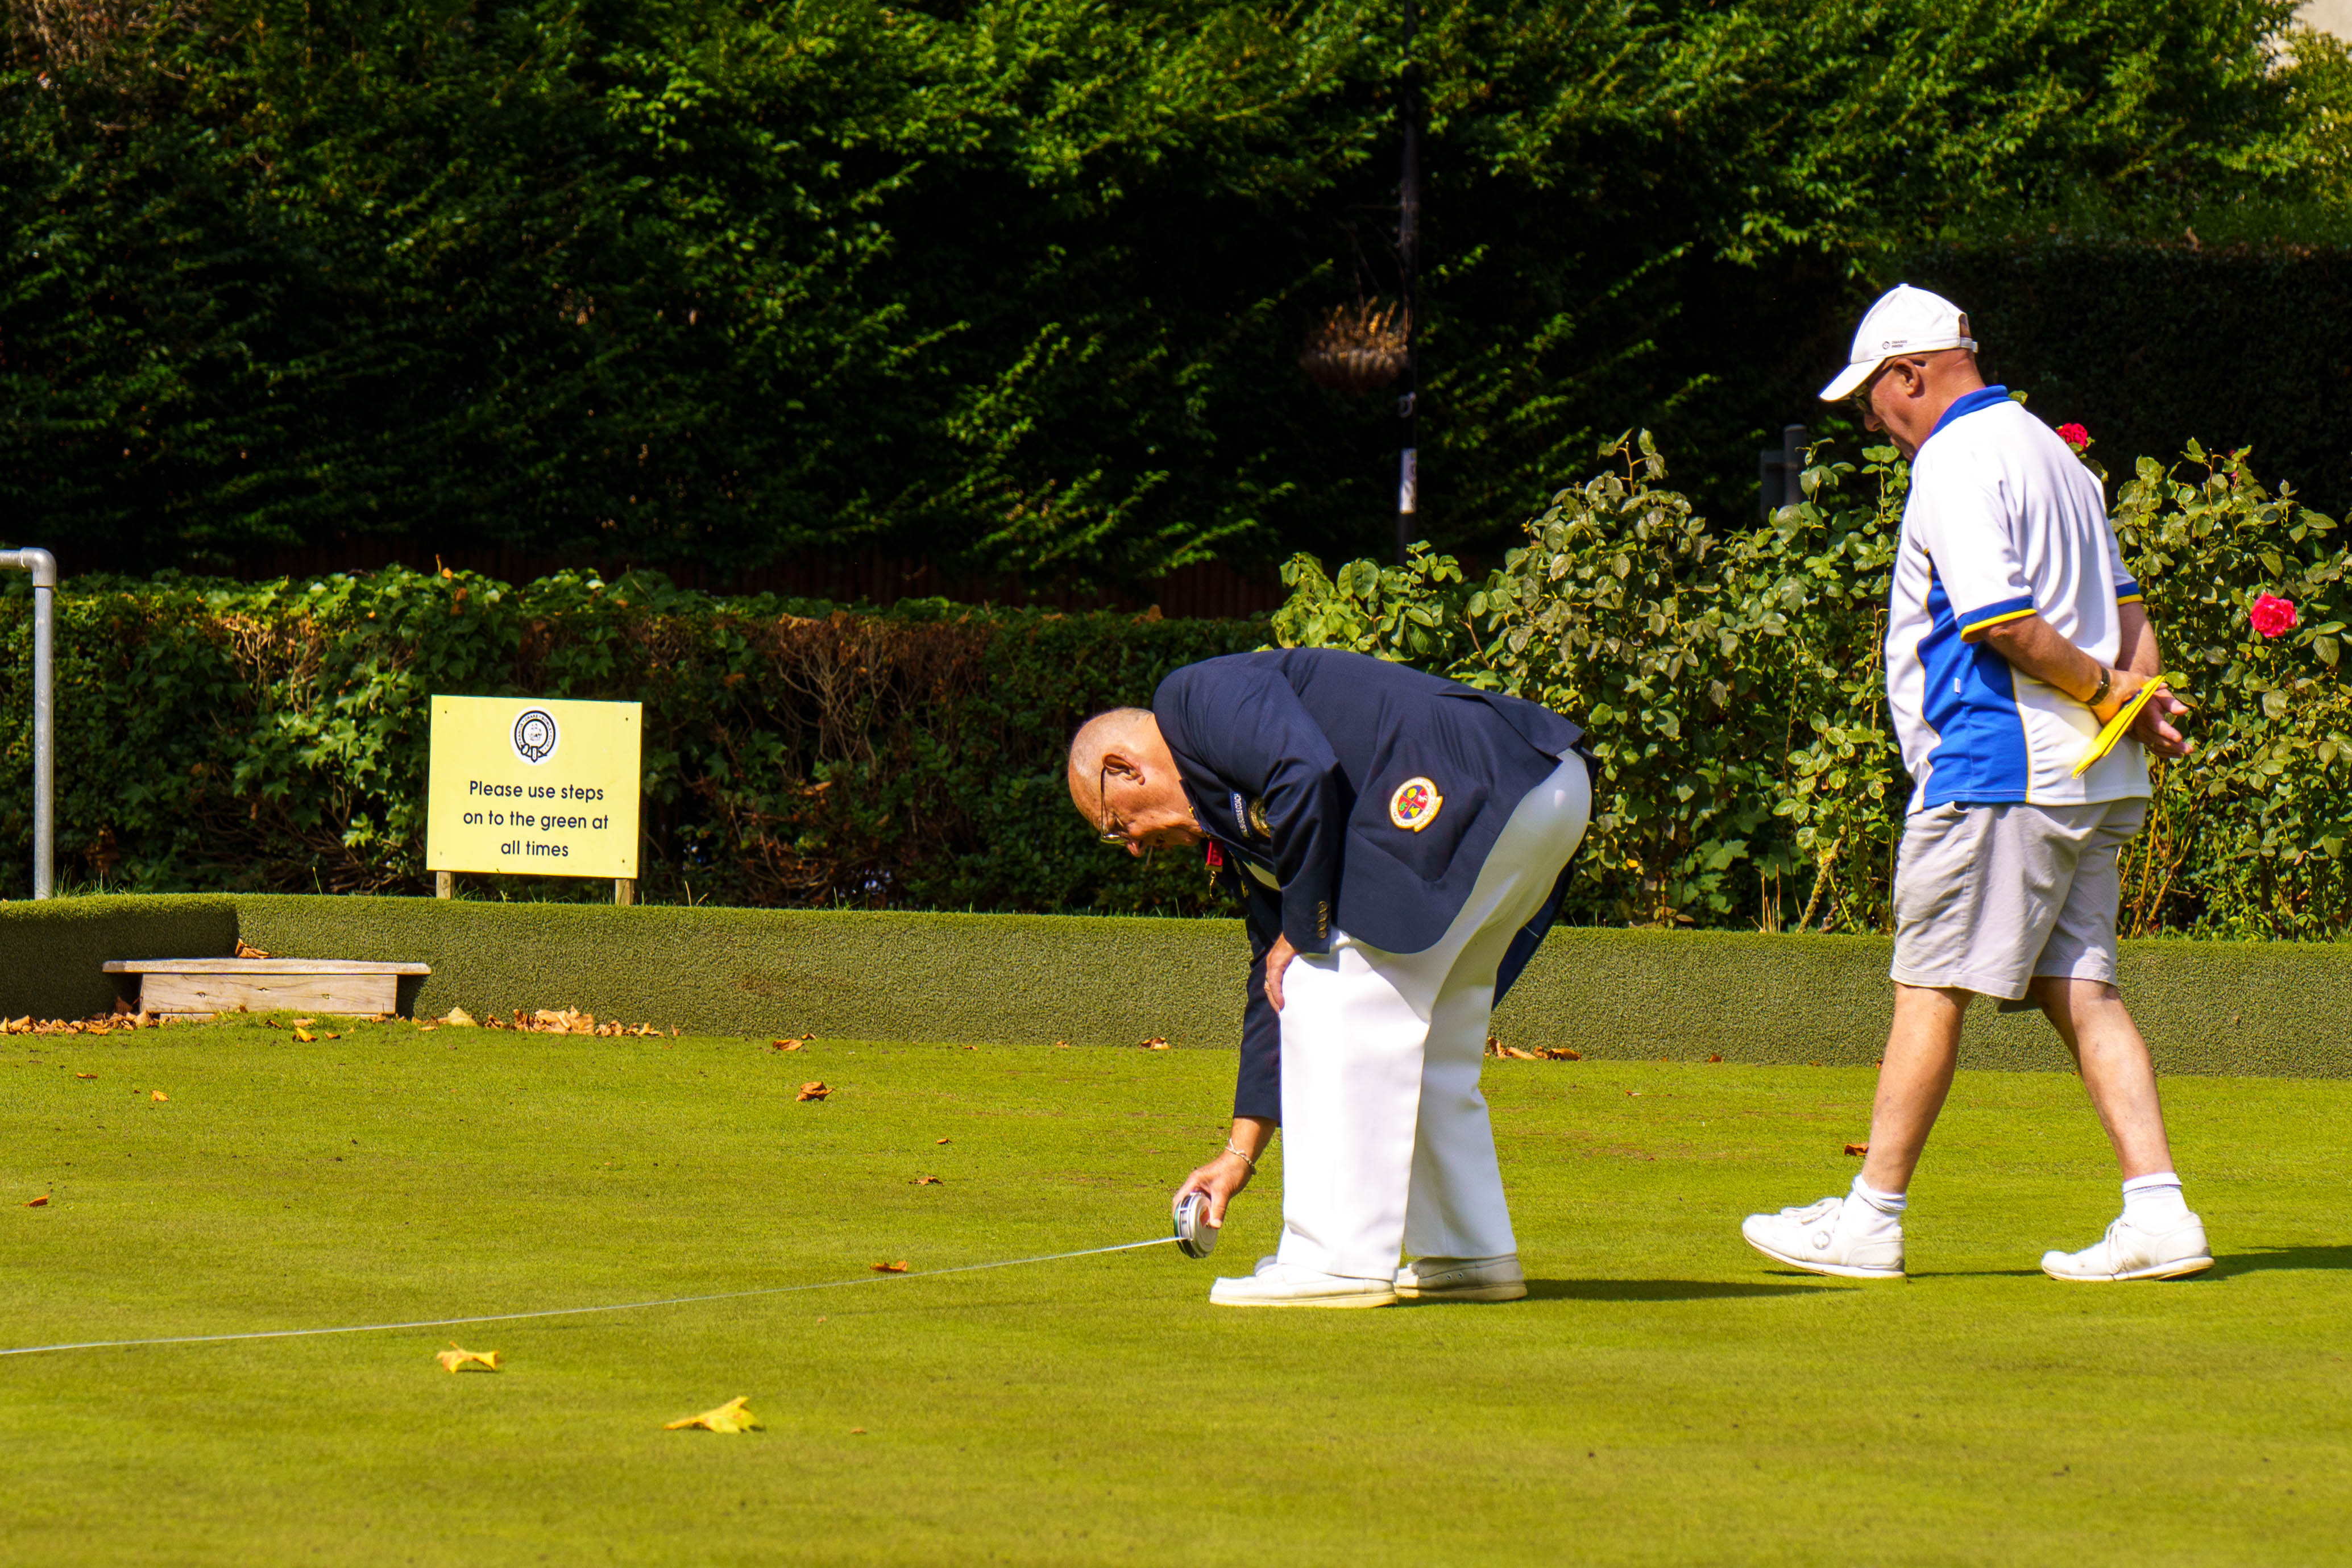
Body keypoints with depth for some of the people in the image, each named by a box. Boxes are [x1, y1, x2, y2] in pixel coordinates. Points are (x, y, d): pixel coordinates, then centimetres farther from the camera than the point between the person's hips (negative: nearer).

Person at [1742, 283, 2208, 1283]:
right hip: (2090, 783, 9)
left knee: (1931, 990, -3)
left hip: (1997, 770, -9)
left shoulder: (1955, 462, -10)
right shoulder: (2052, 452, 21)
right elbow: (2120, 604, 18)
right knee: (2081, 993, 5)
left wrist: (2109, 695, -10)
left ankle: (1871, 1219, 0)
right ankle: (2157, 1213, -3)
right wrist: (2135, 693, 3)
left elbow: (2004, 622, -19)